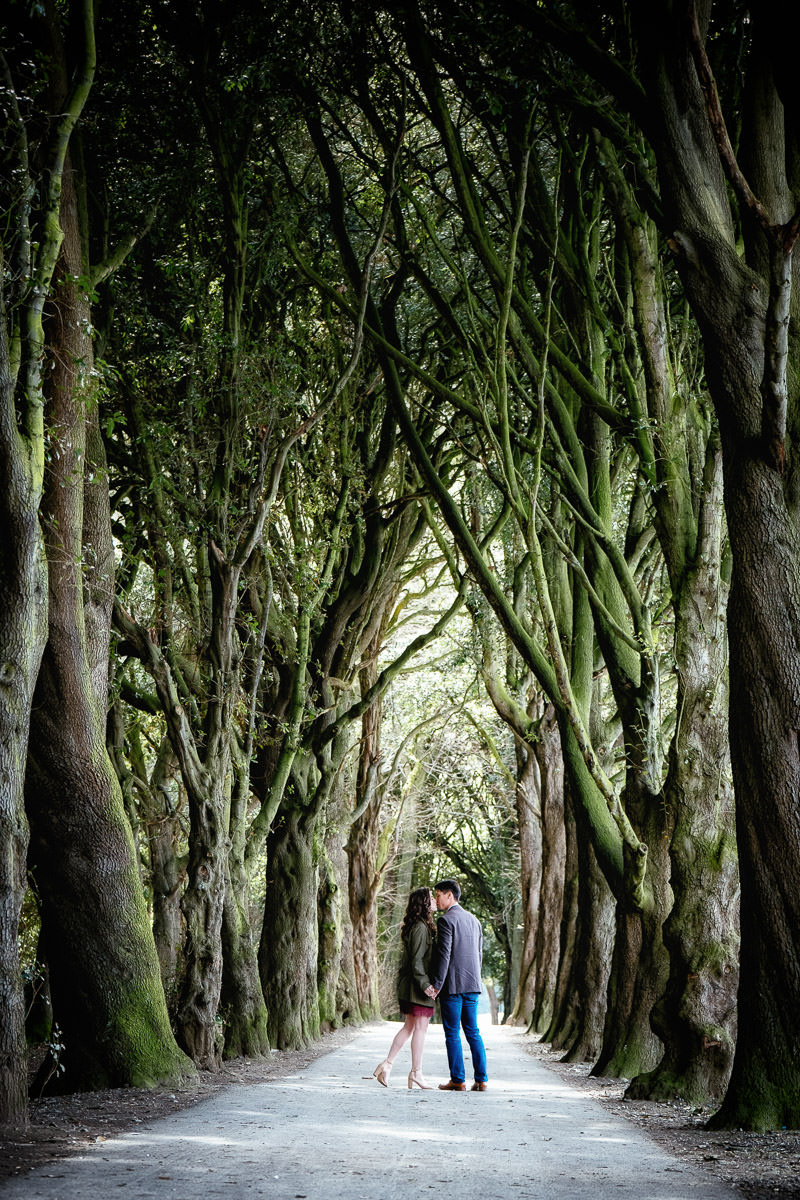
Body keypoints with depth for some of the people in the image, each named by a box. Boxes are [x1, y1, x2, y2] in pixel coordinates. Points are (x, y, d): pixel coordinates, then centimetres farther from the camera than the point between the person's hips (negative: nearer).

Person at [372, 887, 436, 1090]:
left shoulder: (416, 926, 17)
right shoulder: (421, 927, -15)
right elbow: (417, 959, -20)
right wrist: (425, 984, -23)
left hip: (408, 984, 10)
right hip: (418, 984, -10)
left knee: (409, 1027, 12)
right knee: (420, 1027, -4)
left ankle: (387, 1064, 10)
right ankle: (416, 1072, 1)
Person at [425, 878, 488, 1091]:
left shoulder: (446, 920, -10)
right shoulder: (474, 920, 14)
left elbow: (443, 954, -16)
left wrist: (436, 984, -13)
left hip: (453, 985, -7)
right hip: (472, 985, 7)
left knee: (452, 1033, 0)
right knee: (473, 1032, 10)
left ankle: (458, 1080, 0)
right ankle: (481, 1080, 6)